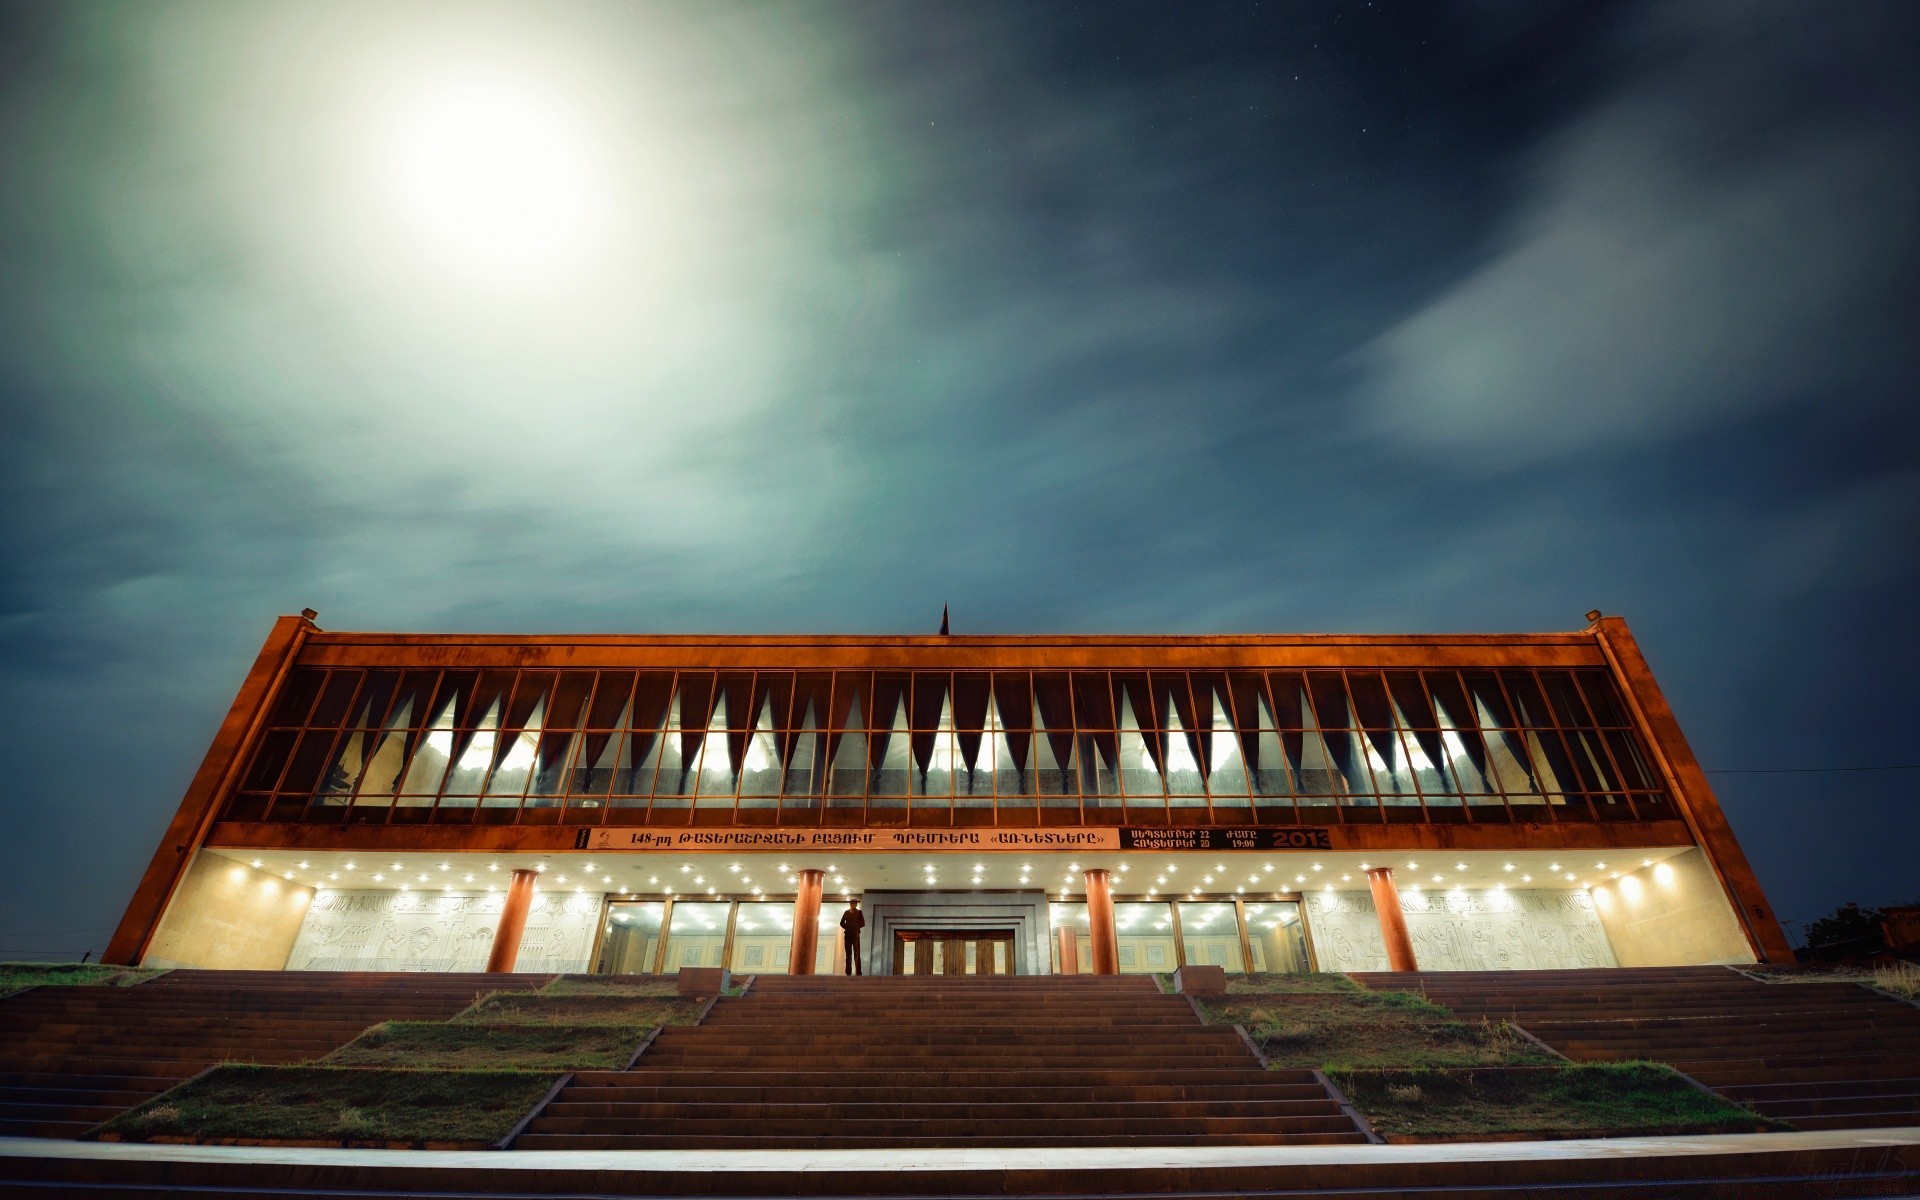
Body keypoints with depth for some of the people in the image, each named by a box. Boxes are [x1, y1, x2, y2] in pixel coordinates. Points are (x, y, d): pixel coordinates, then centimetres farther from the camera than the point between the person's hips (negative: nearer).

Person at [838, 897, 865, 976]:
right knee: (848, 954, 2)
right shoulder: (846, 912, 11)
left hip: (856, 935, -2)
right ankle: (848, 972, 3)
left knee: (856, 954, -9)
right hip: (848, 935, 2)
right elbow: (842, 923, 8)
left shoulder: (859, 912, 6)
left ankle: (858, 973, -13)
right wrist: (848, 927, -6)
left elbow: (862, 924, 3)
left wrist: (856, 927, -9)